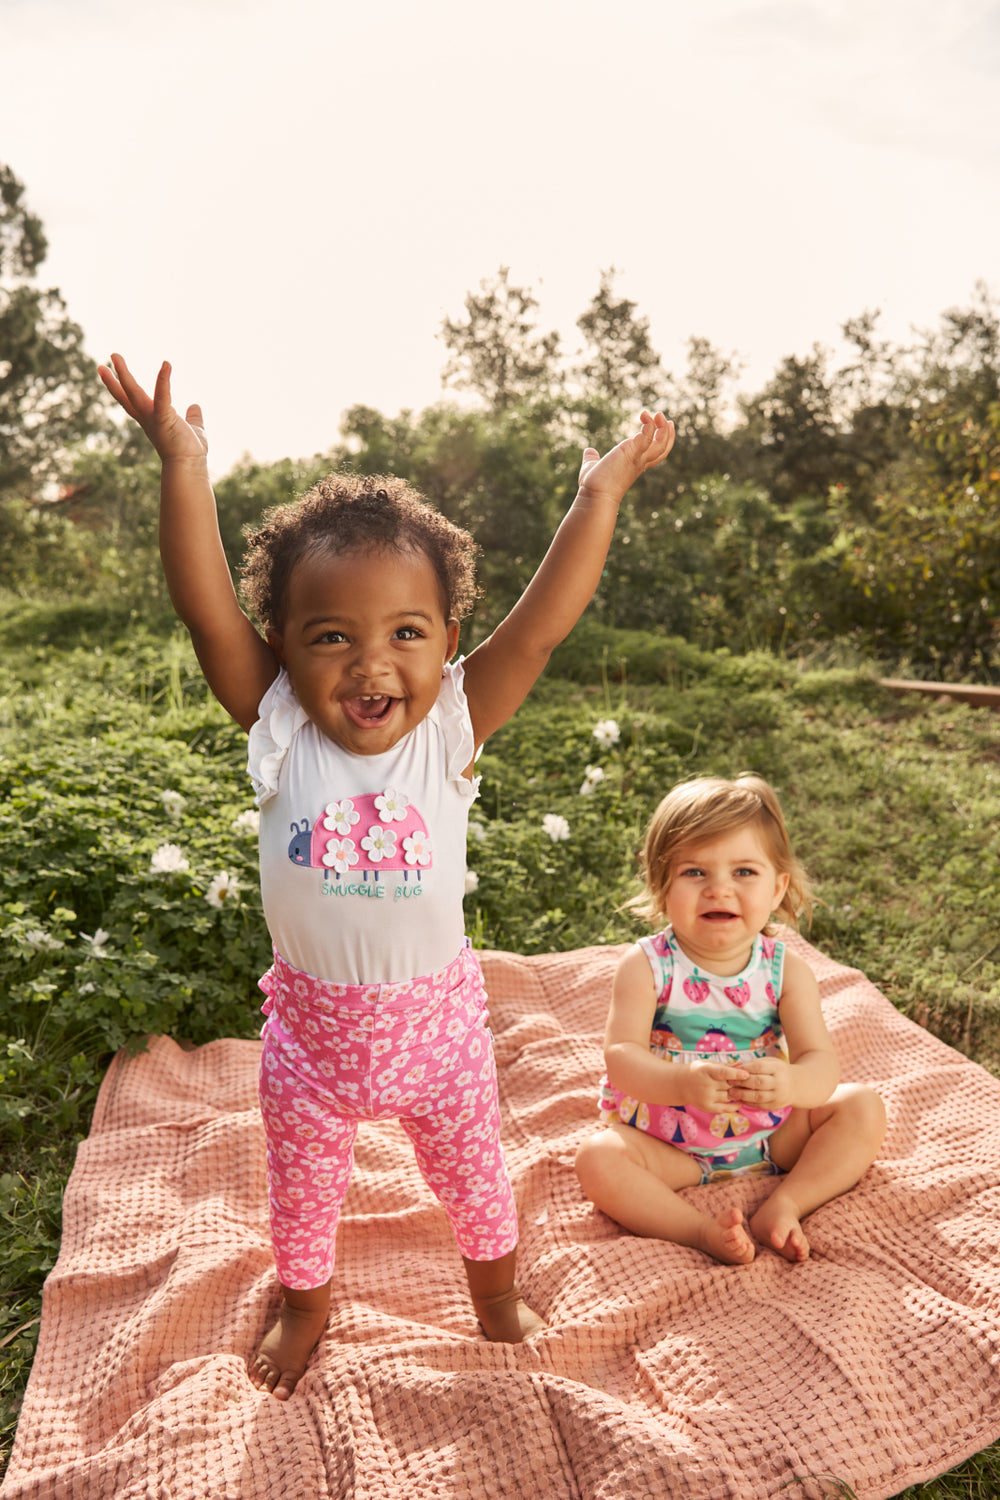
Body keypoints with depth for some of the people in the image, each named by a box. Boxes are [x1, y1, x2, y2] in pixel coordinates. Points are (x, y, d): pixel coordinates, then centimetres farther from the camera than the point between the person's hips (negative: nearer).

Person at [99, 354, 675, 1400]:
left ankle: (497, 1296, 54)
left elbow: (545, 619, -24)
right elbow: (205, 608, -26)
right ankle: (304, 1304, 56)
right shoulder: (280, 732, -18)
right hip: (311, 1019, 1)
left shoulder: (451, 730, -19)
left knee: (470, 1166, 24)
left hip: (434, 1011, 0)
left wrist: (601, 491, -24)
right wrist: (184, 466, -27)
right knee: (302, 1182, 24)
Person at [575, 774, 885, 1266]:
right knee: (598, 1158, -26)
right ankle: (701, 1230, -23)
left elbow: (822, 1064, -17)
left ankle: (784, 1205, -15)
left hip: (771, 1134, 3)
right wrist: (682, 1083, -45)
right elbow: (621, 1055, -24)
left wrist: (791, 1083, -42)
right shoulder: (647, 966, -15)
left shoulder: (787, 971, -9)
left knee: (862, 1106, -10)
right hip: (668, 1142, -2)